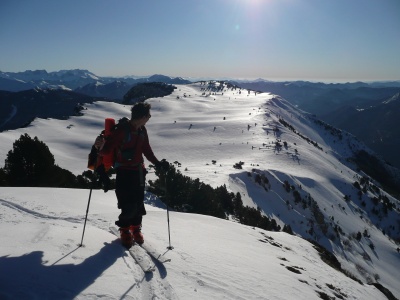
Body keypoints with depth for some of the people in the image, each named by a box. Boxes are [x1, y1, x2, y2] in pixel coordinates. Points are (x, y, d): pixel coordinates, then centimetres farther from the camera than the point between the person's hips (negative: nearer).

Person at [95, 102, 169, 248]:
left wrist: (157, 163, 11)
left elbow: (146, 150, 17)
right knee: (128, 205, -7)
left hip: (139, 171, 6)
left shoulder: (142, 131, 5)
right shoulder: (121, 130, -17)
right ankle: (125, 230, 18)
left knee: (138, 202, 10)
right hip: (124, 172, -6)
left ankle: (136, 227, 31)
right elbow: (108, 150, -18)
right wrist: (101, 147, -39)